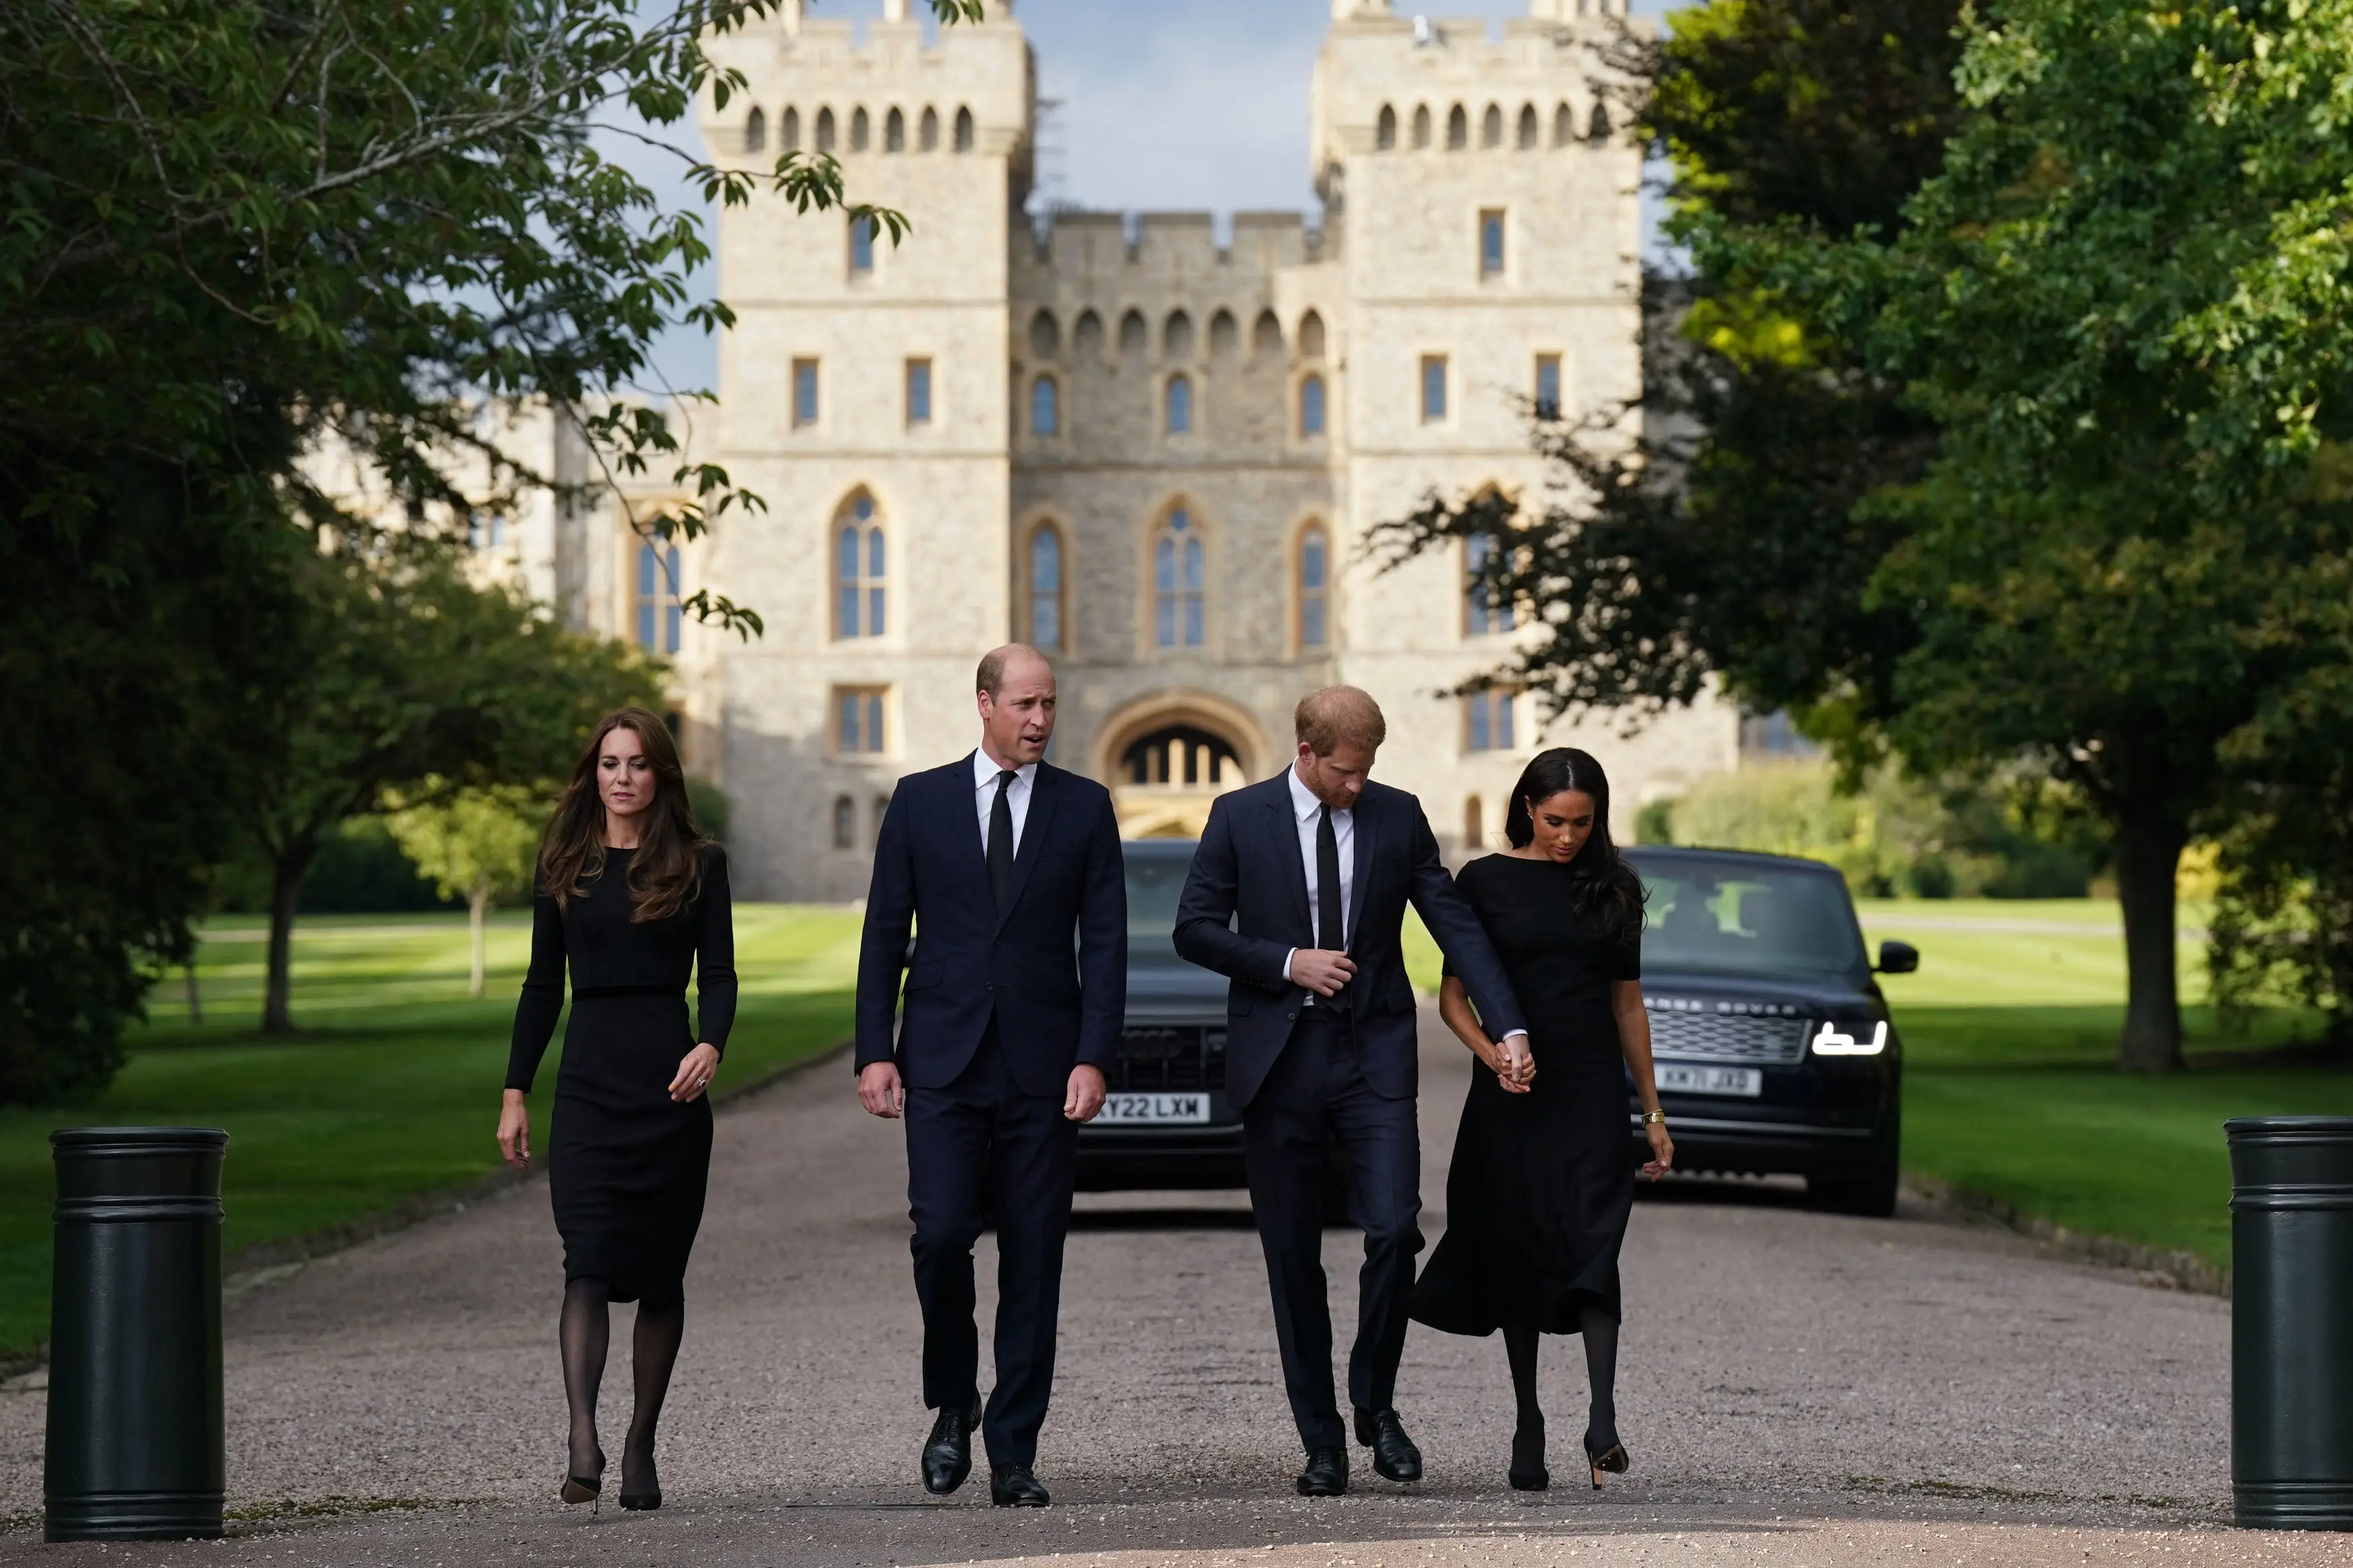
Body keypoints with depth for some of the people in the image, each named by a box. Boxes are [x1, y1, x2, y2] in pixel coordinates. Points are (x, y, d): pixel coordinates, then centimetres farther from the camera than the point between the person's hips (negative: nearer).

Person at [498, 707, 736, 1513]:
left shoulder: (698, 863, 4)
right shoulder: (564, 863, 9)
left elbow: (718, 976, 1)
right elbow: (543, 983, 12)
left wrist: (710, 1046, -19)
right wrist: (515, 1091, 8)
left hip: (671, 1082, 0)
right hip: (590, 1079, 0)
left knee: (661, 1270, 5)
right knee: (589, 1262, -13)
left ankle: (641, 1446, 14)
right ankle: (583, 1444, -23)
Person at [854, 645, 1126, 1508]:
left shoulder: (1085, 808, 6)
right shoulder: (921, 800, 6)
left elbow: (1105, 943, 3)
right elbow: (884, 933, 6)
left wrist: (1093, 1059, -7)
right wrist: (875, 1052, -2)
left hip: (1043, 1069, 0)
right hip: (943, 1064, 0)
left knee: (1033, 1262, 0)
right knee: (941, 1233, -12)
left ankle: (1013, 1455, 7)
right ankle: (952, 1404, 12)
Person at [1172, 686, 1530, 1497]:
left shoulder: (1398, 816, 4)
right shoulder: (1240, 817, 0)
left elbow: (1455, 924, 1)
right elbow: (1194, 928, 1)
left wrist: (1510, 1029, -7)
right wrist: (1287, 963, -11)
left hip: (1374, 1051, 0)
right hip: (1279, 1057, 0)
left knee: (1394, 1229, -13)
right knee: (1292, 1255, 3)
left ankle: (1376, 1405, 8)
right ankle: (1321, 1441, 12)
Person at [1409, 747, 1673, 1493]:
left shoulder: (1613, 887, 9)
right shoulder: (1485, 882, 2)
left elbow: (1628, 1003, 14)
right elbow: (1452, 996, 3)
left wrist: (1653, 1111, 13)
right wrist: (1493, 1055, -16)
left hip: (1593, 1093, 0)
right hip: (1510, 1096, 0)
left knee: (1592, 1248, -14)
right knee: (1518, 1255, 5)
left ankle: (1603, 1420, -25)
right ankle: (1528, 1422, 16)